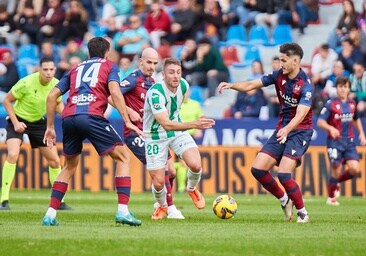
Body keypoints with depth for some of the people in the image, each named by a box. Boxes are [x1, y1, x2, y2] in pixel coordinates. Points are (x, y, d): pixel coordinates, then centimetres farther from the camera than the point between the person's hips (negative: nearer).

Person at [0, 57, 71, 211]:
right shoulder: (26, 83, -26)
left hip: (39, 122, 5)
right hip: (19, 119, -5)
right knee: (13, 155, -27)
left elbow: (58, 103, 8)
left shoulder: (56, 84, -11)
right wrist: (15, 122, -21)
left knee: (55, 161, 3)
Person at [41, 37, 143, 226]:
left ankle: (50, 214, 15)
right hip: (92, 116, -5)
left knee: (70, 166, 24)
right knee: (123, 158, 6)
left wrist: (50, 127, 27)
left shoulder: (75, 70, 30)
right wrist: (127, 121, -6)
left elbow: (52, 96, 22)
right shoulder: (109, 66, 18)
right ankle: (123, 211, -9)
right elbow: (114, 91, -2)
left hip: (69, 118, 5)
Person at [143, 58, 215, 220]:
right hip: (156, 136, -4)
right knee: (158, 182, -3)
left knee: (195, 165, -20)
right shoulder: (156, 92, -31)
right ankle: (162, 207, 33)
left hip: (177, 130, 4)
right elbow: (166, 125, -39)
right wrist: (194, 125, -47)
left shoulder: (183, 85, -11)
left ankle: (192, 189, 15)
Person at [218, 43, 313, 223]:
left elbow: (300, 115, -31)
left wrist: (287, 129, -48)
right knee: (258, 168, -3)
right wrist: (231, 85, -15)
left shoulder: (306, 85, -19)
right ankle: (284, 200, 18)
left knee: (283, 173, -22)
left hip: (300, 132, -7)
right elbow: (251, 85, 3)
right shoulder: (279, 75, 0)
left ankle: (302, 213, -4)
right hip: (282, 129, 7)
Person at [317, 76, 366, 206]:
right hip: (335, 141, -4)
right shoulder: (331, 104, -7)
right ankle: (331, 198, 16)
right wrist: (331, 128, -30)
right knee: (336, 171, -5)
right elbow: (320, 122, -12)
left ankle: (337, 181, 19)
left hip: (349, 141, 4)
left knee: (354, 169, -11)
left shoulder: (352, 103, 9)